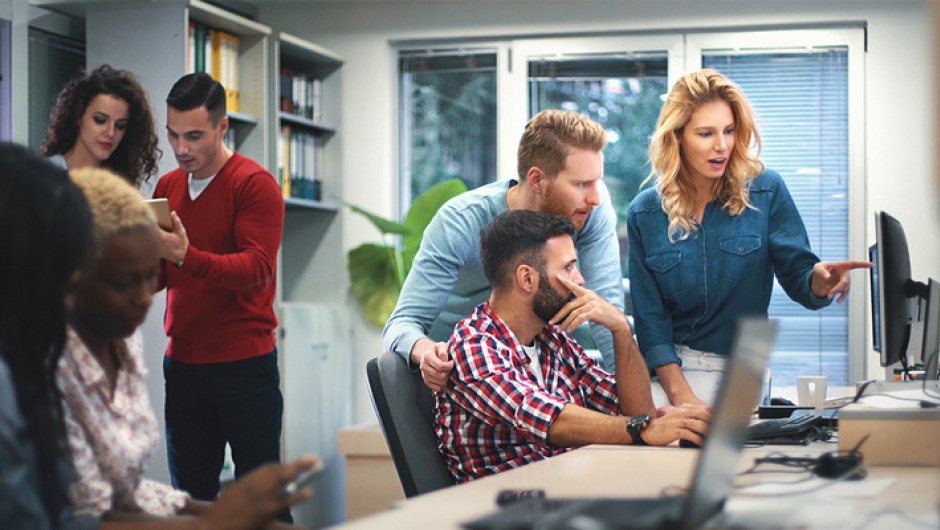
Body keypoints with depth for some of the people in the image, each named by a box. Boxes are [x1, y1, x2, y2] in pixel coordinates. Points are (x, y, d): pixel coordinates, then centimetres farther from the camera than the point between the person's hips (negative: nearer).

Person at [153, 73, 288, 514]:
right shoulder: (167, 187, 12)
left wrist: (187, 257, -32)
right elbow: (159, 276, 16)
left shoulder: (255, 184, -7)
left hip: (244, 363, -6)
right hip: (182, 363, 6)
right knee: (191, 497, 9)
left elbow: (258, 268, -19)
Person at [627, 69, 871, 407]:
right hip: (669, 365, 0)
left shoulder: (766, 191, 0)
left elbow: (798, 280, -1)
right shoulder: (643, 214, 2)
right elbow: (649, 315, -1)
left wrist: (819, 279, -28)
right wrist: (681, 396, -15)